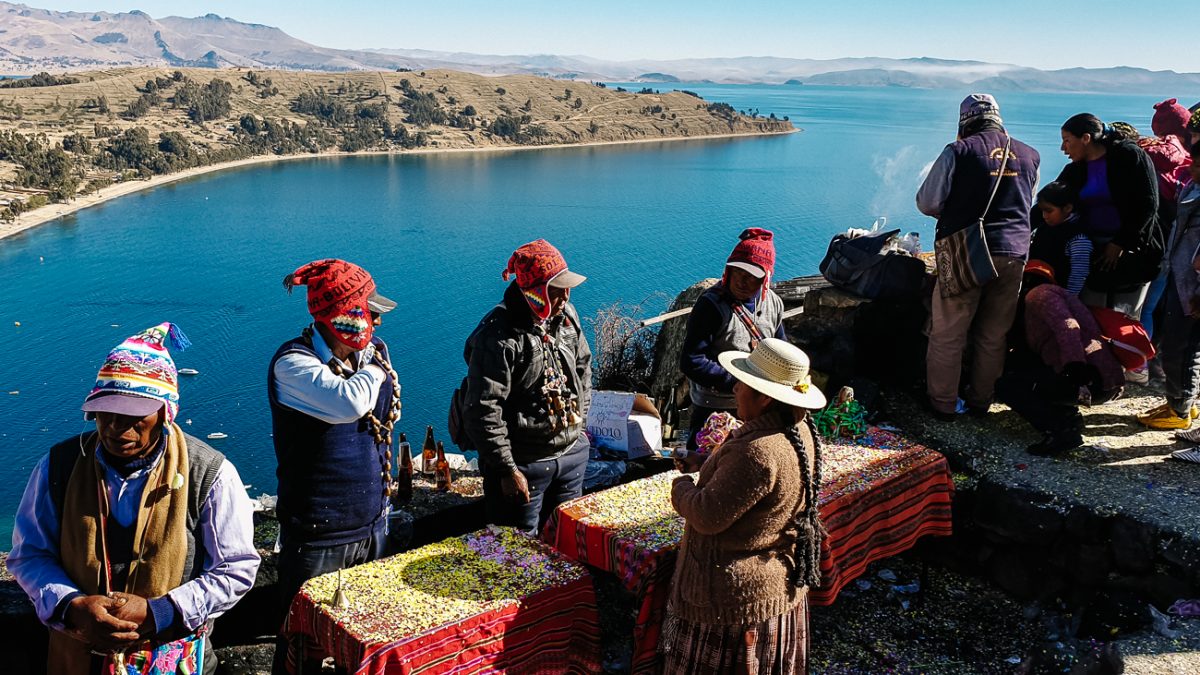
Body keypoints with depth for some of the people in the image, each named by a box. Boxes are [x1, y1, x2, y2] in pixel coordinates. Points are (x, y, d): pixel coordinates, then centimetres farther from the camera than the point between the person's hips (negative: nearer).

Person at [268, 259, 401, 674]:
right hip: (318, 534, -6)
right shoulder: (293, 363, -20)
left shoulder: (375, 350, 0)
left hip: (373, 522, 6)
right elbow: (350, 403, -39)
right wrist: (373, 369, -17)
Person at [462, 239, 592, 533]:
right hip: (523, 464, -7)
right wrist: (507, 470, -20)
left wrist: (579, 420, 13)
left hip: (572, 454, 7)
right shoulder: (498, 336, -23)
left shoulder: (566, 315, 1)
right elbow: (483, 412, -23)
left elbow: (583, 366, 18)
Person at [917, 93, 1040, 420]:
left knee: (947, 335, 4)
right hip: (1014, 253, 4)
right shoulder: (1030, 156, 11)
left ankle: (943, 404, 9)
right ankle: (980, 402, 22)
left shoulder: (959, 151, -3)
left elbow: (927, 202, -5)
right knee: (993, 337, 13)